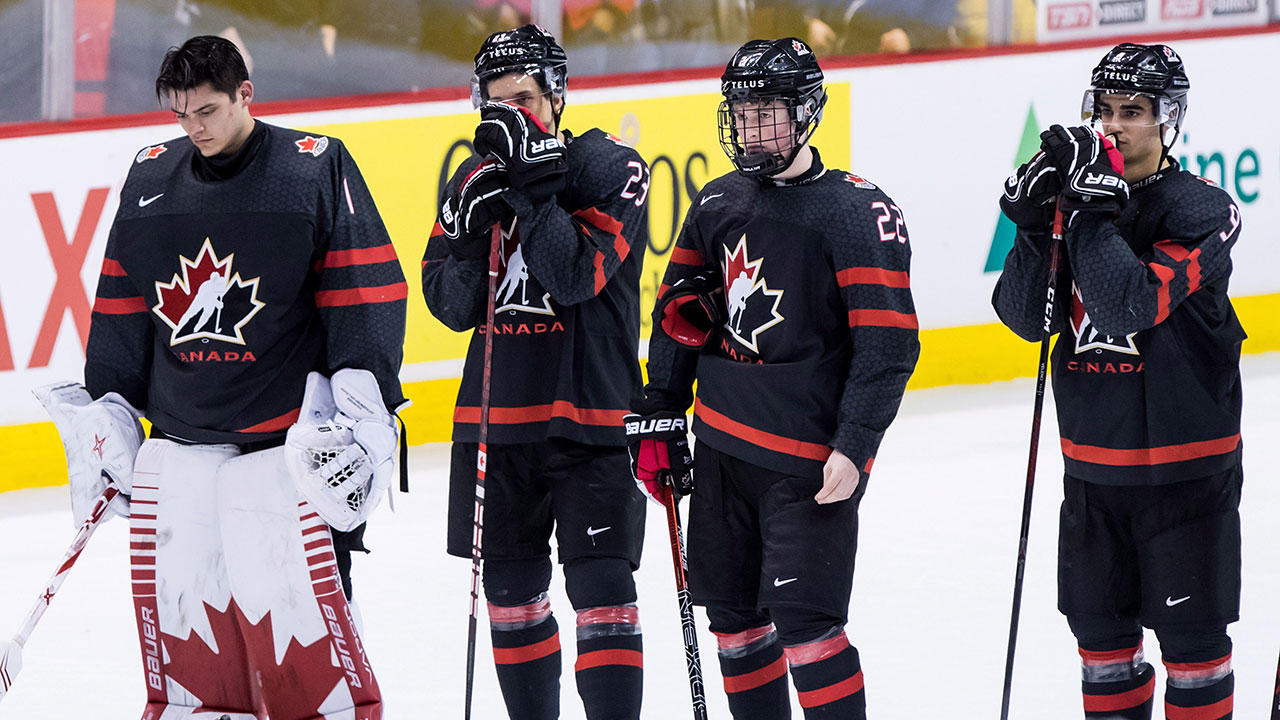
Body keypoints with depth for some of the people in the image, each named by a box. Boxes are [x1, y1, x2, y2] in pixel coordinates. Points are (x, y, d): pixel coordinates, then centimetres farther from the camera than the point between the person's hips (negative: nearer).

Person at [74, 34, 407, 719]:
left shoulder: (317, 168, -5)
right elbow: (120, 307, 19)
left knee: (297, 609, -10)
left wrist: (360, 413, -10)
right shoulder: (150, 177, 10)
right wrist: (108, 411, 16)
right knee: (175, 611, 4)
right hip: (177, 444, 5)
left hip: (284, 443, -5)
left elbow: (368, 297, -5)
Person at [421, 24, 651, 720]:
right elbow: (450, 304, 2)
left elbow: (577, 276, -20)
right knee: (510, 591, 12)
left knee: (601, 590, -8)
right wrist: (474, 233, -15)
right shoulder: (474, 180, 7)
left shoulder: (609, 167, -7)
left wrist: (533, 189, -23)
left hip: (589, 417, -5)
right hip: (495, 417, 5)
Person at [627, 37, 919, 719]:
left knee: (805, 624, -12)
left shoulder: (858, 212, -10)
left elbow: (888, 345, -13)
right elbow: (678, 316, 17)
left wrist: (854, 448, -20)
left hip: (809, 460, -7)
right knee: (733, 614, 12)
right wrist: (658, 421, 14)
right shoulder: (720, 204, 9)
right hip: (721, 447, 7)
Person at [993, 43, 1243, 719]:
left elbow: (1133, 307, -26)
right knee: (1100, 627, 14)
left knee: (1190, 634, 3)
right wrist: (1032, 225, -17)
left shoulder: (1201, 211, -12)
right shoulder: (1077, 199, 4)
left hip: (1185, 467, -5)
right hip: (1093, 466, 5)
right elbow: (1026, 316, -3)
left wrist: (1094, 213, -28)